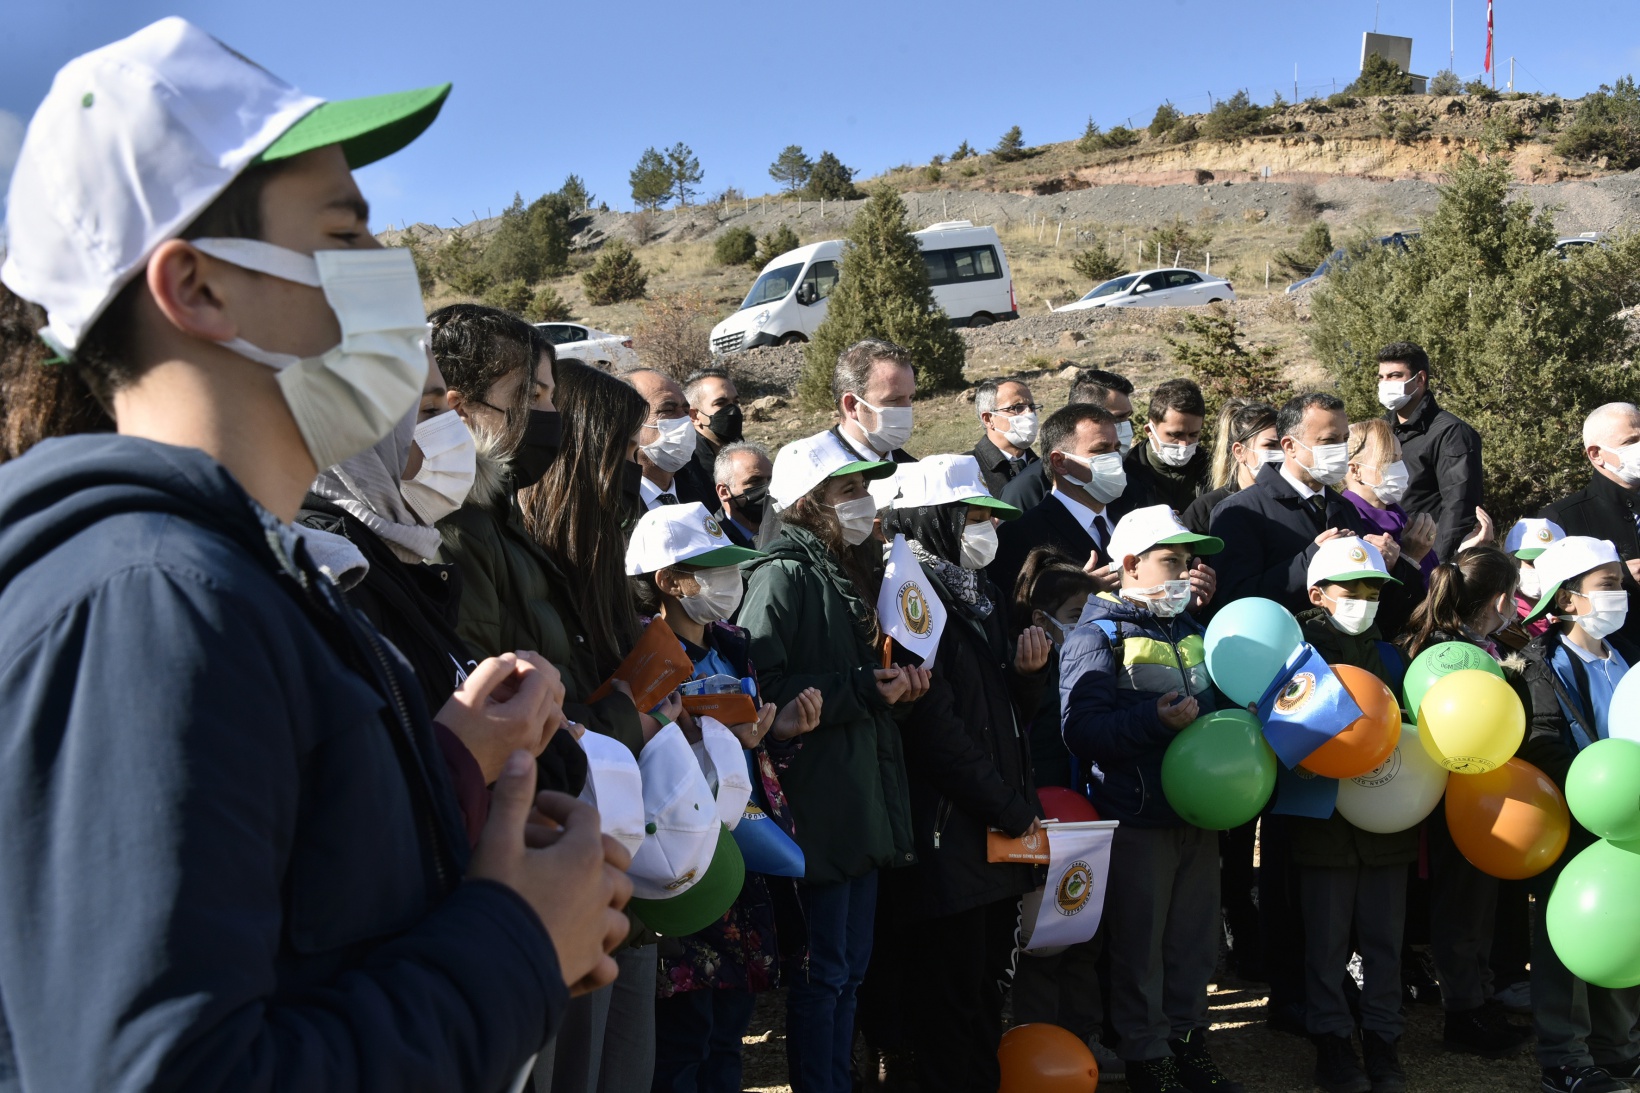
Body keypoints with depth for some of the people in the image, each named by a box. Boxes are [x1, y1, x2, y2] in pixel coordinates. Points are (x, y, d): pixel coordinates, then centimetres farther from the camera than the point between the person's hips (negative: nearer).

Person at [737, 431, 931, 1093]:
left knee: (850, 968, 15)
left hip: (863, 804, 9)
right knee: (823, 972, 0)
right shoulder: (783, 574, -12)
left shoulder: (849, 573, 16)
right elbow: (761, 687, -21)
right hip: (818, 806, -9)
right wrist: (864, 691, -17)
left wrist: (897, 683, 4)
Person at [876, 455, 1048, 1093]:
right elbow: (935, 725, -18)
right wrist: (1013, 809, -13)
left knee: (987, 979, 14)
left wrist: (1028, 672, -3)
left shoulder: (981, 595, 16)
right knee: (952, 990, -1)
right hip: (947, 830, -8)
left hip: (998, 826, 9)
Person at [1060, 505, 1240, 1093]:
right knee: (1141, 945, 3)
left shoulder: (1190, 630, 15)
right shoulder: (1099, 636, -8)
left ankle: (1187, 1040, 30)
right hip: (1138, 818, -7)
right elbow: (1082, 729, -20)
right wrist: (1154, 720, -29)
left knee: (1195, 939, 16)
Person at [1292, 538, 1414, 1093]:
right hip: (1324, 821, -4)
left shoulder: (1391, 658, 12)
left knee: (1384, 936, 9)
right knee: (1327, 938, 4)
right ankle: (1331, 1040, 15)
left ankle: (1382, 1037, 20)